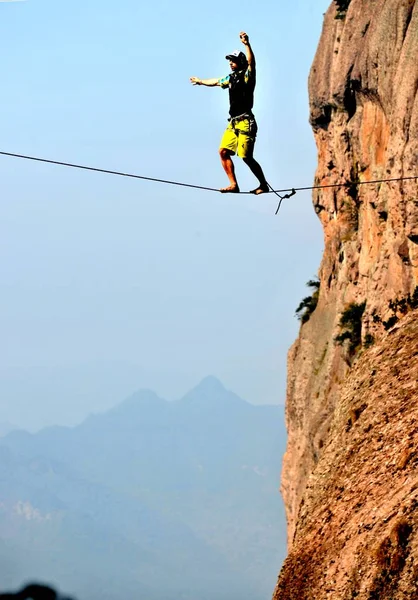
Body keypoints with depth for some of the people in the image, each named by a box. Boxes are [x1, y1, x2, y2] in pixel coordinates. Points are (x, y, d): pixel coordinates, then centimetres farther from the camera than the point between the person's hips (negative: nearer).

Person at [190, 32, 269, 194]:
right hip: (233, 123, 9)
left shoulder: (247, 76, -5)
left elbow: (251, 62, -26)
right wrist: (200, 81, 54)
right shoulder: (231, 77, 18)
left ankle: (263, 185, 1)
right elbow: (215, 82, 37)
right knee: (223, 151, -1)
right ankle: (233, 185, -1)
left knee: (246, 156, -11)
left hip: (245, 122, -9)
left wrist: (247, 44, -41)